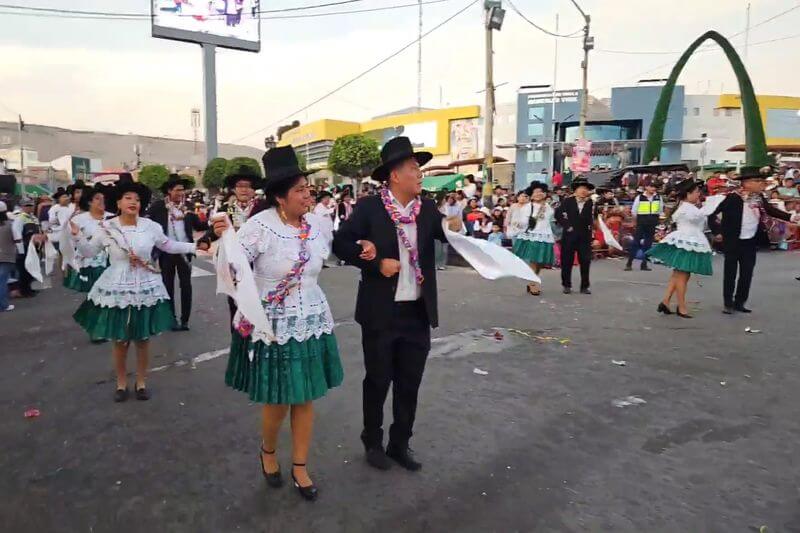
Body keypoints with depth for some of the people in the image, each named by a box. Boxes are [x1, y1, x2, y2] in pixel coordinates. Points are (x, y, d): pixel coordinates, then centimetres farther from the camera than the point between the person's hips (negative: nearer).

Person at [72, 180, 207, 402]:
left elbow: (169, 246, 9)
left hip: (144, 289, 1)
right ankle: (121, 383, 29)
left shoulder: (150, 226, -4)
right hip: (117, 290, -1)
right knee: (119, 340, 9)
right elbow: (89, 253, 4)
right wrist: (78, 236, -11)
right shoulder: (107, 228, -6)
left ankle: (141, 382, 28)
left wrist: (195, 246, 4)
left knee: (143, 338, 10)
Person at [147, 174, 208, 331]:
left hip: (184, 251, 2)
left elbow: (199, 226, 6)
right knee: (168, 285, 8)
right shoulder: (158, 206, -2)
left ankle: (185, 319, 12)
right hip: (166, 251, -1)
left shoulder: (187, 207, 5)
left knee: (186, 285, 3)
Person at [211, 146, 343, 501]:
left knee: (306, 399, 12)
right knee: (278, 402, 7)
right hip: (274, 326, -4)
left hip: (313, 323, 5)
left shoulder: (321, 224, 0)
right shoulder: (260, 226, -16)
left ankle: (299, 467, 31)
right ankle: (268, 451, 40)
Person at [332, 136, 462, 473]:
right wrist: (377, 262, -19)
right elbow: (340, 244, -10)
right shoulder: (369, 208, -9)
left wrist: (456, 228, -23)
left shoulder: (428, 209, 4)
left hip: (418, 313, 4)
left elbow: (449, 235, -1)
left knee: (410, 383, 15)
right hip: (381, 313, -4)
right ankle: (373, 442, 33)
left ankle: (400, 444, 33)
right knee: (378, 381, 12)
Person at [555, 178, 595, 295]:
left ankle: (585, 286, 11)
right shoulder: (568, 201, 0)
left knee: (585, 261, 2)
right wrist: (566, 225, -5)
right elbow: (558, 214, -1)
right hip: (570, 234, -1)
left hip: (585, 235, 1)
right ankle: (566, 285, 16)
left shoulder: (590, 203, 3)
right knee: (567, 260, 4)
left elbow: (590, 219, 0)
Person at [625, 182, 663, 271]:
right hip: (641, 224, -3)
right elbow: (634, 211, 3)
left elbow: (660, 211, 15)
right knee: (636, 242, -4)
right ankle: (629, 263, 0)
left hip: (652, 225, 3)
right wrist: (636, 222, 7)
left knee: (648, 244, 7)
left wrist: (656, 219, 12)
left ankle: (644, 264, 14)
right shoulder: (640, 197, -4)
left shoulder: (658, 198, 5)